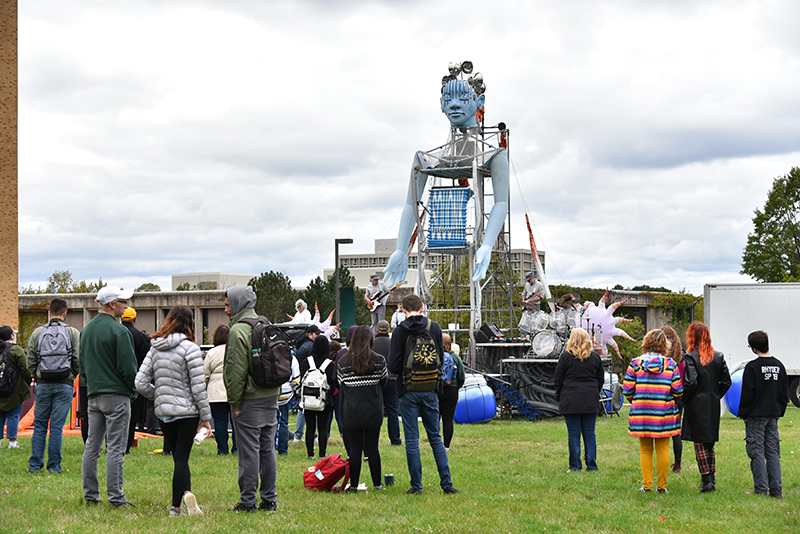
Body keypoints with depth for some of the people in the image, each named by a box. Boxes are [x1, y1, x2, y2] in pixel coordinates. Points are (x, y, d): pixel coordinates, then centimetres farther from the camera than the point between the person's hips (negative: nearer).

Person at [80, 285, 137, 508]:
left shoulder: (86, 330, 12)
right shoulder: (118, 331, -13)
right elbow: (128, 367, -14)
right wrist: (133, 389, 0)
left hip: (93, 395, 8)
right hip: (116, 395, -8)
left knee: (92, 446, 10)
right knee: (115, 448, -6)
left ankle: (90, 495, 12)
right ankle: (116, 498, -6)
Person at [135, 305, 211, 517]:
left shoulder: (155, 349, 5)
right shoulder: (190, 348, -11)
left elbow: (141, 383, 2)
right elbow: (198, 386, -12)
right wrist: (205, 417, -6)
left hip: (163, 412, 4)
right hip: (187, 411, -4)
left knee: (179, 458, 13)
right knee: (181, 458, -3)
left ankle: (186, 494, 1)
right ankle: (176, 505, -13)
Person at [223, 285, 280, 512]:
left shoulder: (238, 331, -13)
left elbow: (237, 371, -16)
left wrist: (234, 403, -10)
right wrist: (274, 395, 18)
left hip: (250, 400, -8)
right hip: (271, 398, 8)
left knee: (249, 451, -4)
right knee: (268, 449, 11)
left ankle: (248, 501, -1)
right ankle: (269, 500, 14)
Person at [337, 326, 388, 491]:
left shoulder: (343, 361, -5)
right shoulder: (379, 360, -5)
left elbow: (340, 384, 4)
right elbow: (384, 381, 9)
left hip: (351, 412, 0)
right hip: (373, 411, 0)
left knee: (354, 448, 5)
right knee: (372, 447, 8)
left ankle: (353, 484, 7)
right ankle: (377, 484, 11)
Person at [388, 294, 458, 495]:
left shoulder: (400, 331, -9)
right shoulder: (435, 328, 1)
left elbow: (393, 366, -11)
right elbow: (441, 358, 5)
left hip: (408, 391, -3)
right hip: (430, 391, 3)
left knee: (412, 439, 3)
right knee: (435, 437, 12)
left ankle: (416, 485, 3)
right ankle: (446, 483, 7)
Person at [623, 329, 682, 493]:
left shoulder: (635, 363, -2)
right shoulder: (671, 365, -2)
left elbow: (627, 390, -2)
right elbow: (678, 391, -4)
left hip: (641, 413, 1)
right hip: (664, 415, 0)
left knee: (645, 450, 9)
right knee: (663, 449, 7)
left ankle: (647, 485, 8)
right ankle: (662, 486, 9)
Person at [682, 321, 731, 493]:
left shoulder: (690, 357, -12)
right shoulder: (718, 357, 5)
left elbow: (691, 382, -19)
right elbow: (726, 381, 5)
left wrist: (685, 400, -5)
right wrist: (715, 396, 14)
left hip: (696, 407, -5)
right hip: (713, 407, 5)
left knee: (700, 444, 0)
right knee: (710, 443, 15)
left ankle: (706, 480, -4)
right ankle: (712, 479, 17)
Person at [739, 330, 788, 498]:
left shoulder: (752, 367, -12)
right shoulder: (779, 366, 6)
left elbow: (747, 394, -12)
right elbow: (785, 394, 11)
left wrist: (743, 414, -2)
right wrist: (779, 411, 18)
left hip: (756, 416, -6)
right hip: (773, 415, 6)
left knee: (757, 452, -1)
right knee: (773, 452, 9)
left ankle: (761, 489, -2)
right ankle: (776, 490, 8)